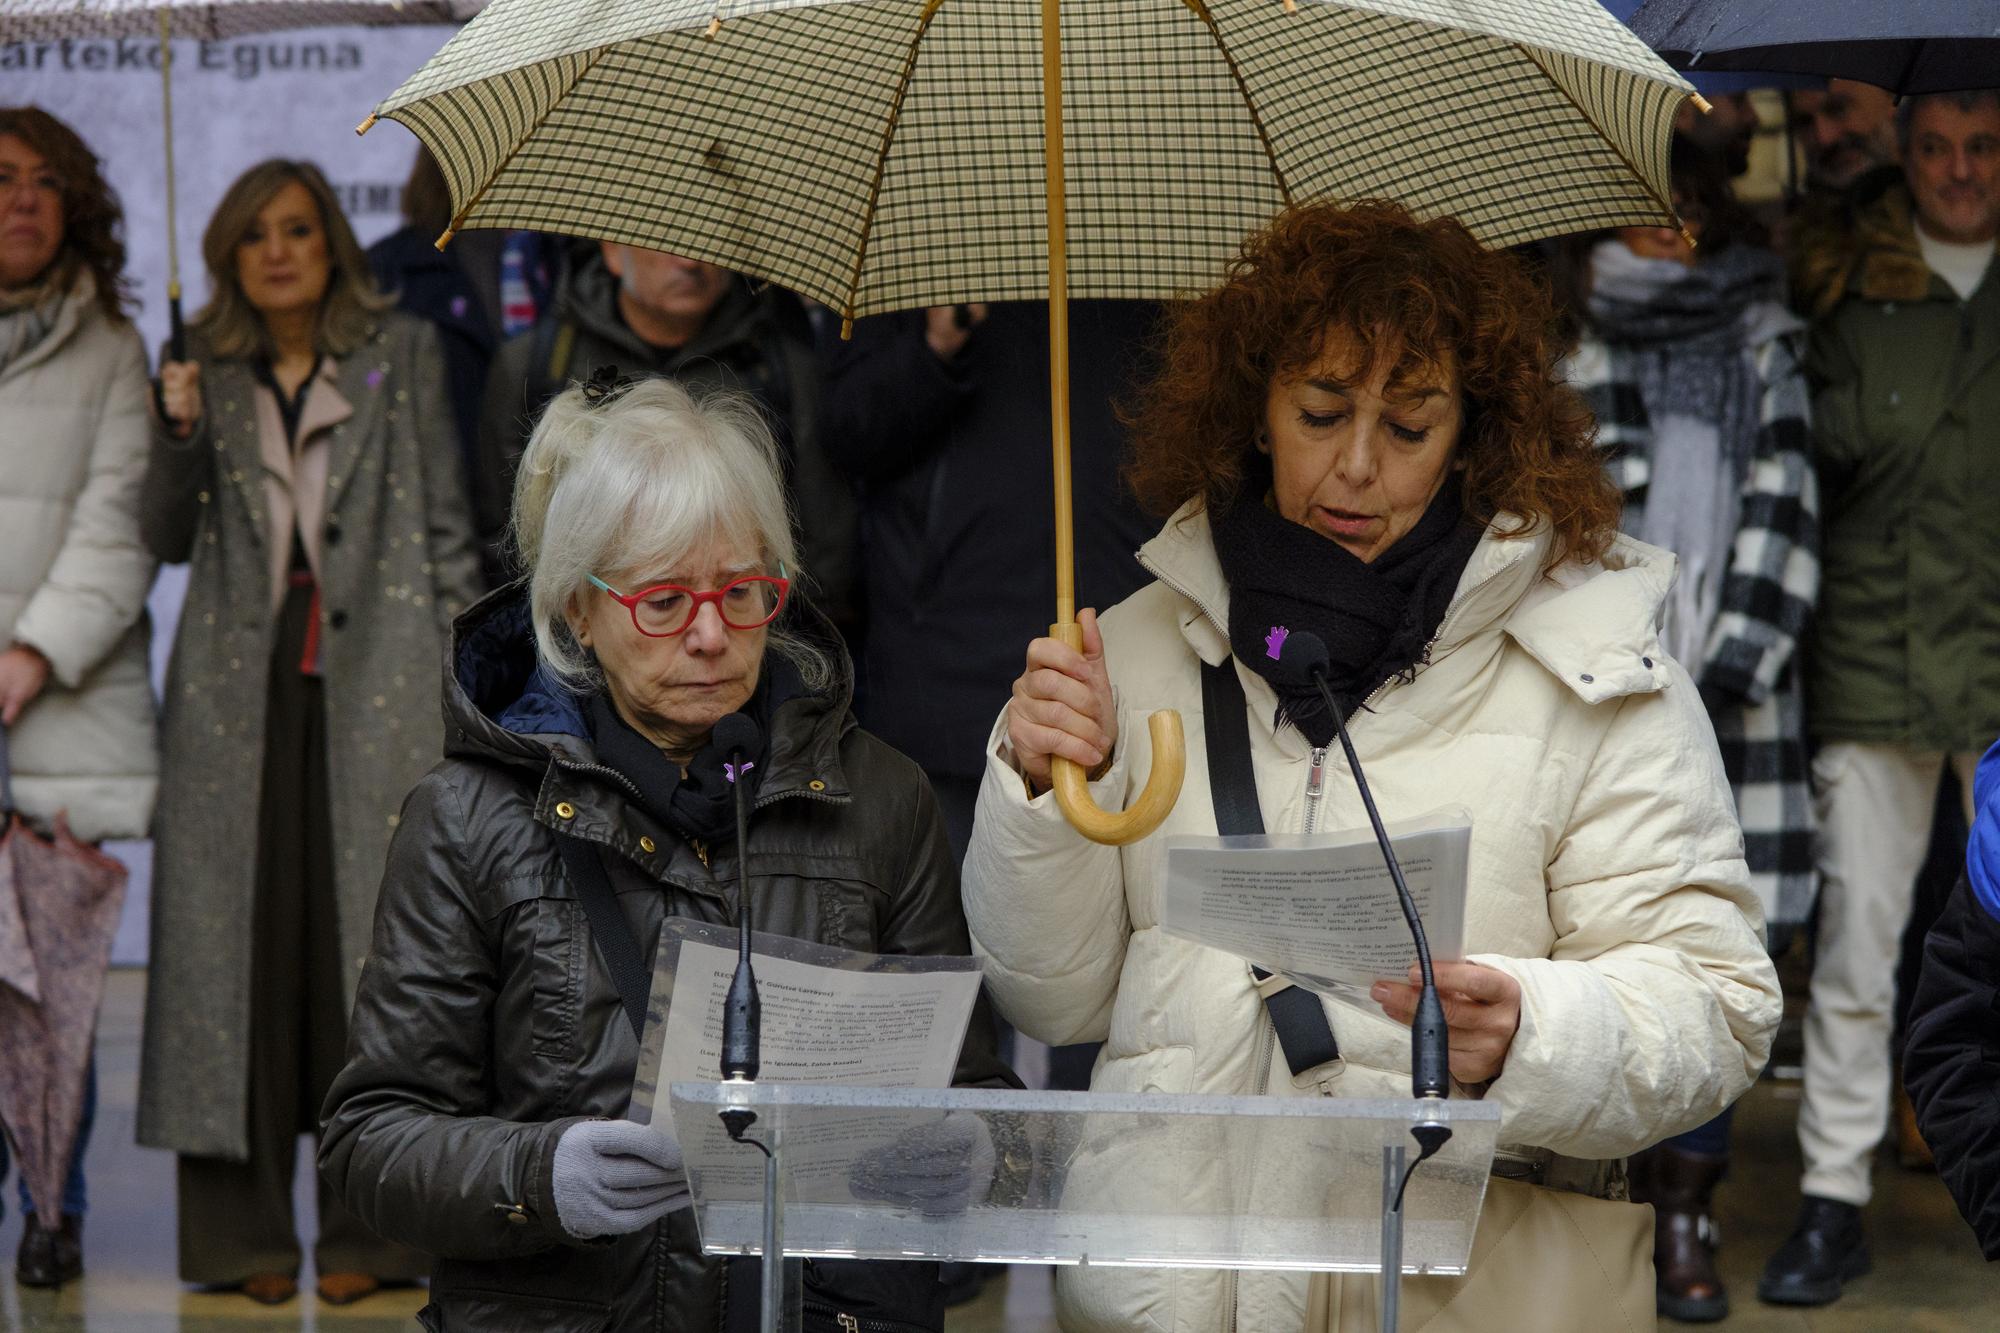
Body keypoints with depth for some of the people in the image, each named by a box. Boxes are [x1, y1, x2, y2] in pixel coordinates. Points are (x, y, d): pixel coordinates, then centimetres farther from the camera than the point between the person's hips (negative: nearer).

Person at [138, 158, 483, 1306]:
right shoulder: (208, 374, 15)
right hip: (241, 689, 2)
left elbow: (447, 522, 7)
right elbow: (166, 539, 10)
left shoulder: (403, 354, 9)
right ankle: (245, 1231, 4)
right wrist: (178, 432, -5)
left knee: (371, 942, -3)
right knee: (239, 941, -1)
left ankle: (367, 1229, 1)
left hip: (377, 683, -2)